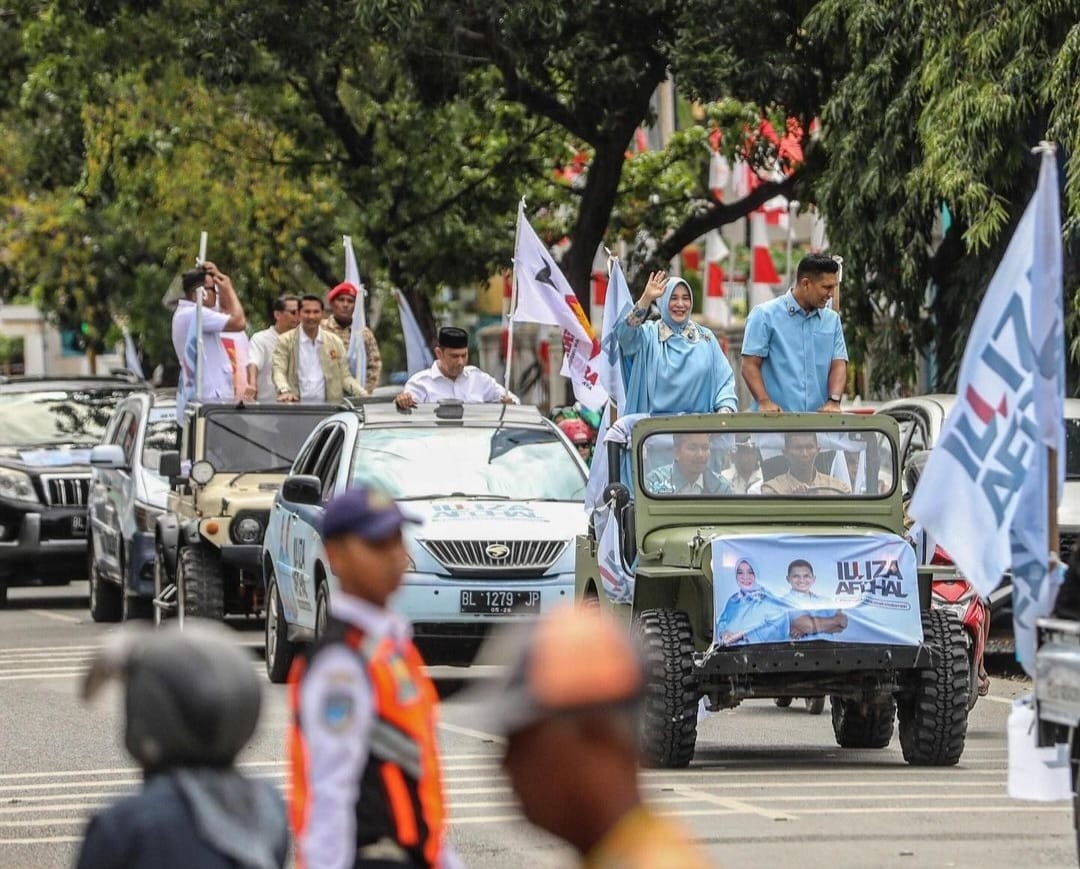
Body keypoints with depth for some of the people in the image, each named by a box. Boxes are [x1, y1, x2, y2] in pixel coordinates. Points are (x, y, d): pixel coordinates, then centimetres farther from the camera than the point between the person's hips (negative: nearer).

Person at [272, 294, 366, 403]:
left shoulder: (335, 342, 13)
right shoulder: (286, 341, 5)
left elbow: (345, 377, 14)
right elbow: (279, 372, -4)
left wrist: (364, 395, -2)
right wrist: (285, 391, -24)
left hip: (330, 406, 2)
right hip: (297, 405, -2)